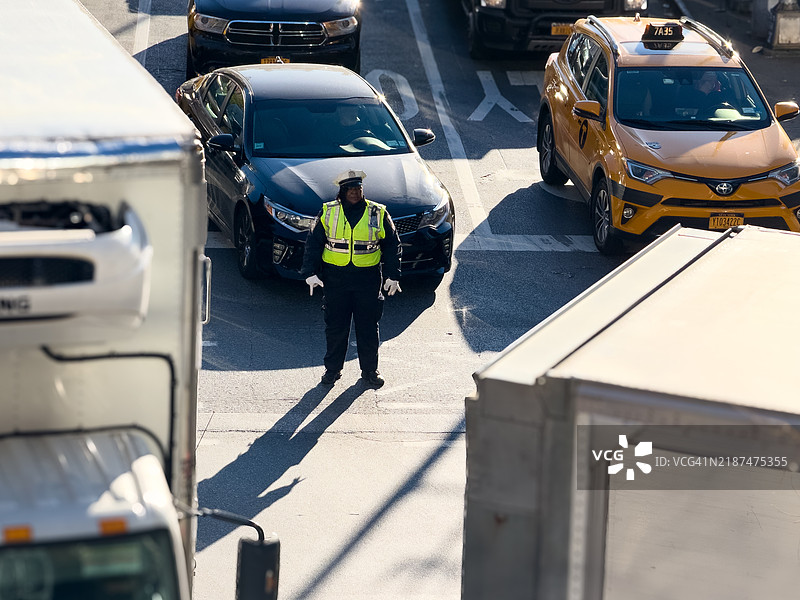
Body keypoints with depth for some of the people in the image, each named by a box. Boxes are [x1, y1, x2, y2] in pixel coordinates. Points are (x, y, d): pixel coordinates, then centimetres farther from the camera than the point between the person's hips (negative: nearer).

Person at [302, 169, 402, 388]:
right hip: (335, 277, 0)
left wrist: (393, 275, 1)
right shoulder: (328, 212, 1)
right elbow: (313, 243, 3)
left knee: (368, 325, 6)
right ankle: (332, 368, 20)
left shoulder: (378, 214, 1)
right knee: (335, 325, 6)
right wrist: (311, 273, -6)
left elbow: (392, 245, 7)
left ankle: (370, 369, 19)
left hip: (368, 278, 0)